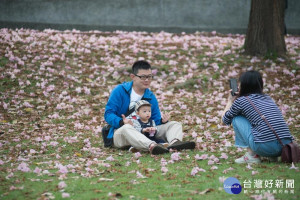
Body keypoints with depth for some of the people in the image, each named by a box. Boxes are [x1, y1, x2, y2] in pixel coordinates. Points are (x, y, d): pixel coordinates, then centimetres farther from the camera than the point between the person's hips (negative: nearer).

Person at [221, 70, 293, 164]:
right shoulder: (268, 98, 23)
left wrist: (230, 102, 39)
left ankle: (252, 155, 6)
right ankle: (273, 156, 15)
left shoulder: (241, 101, 7)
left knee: (237, 119, 14)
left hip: (265, 147, -6)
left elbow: (225, 120, 23)